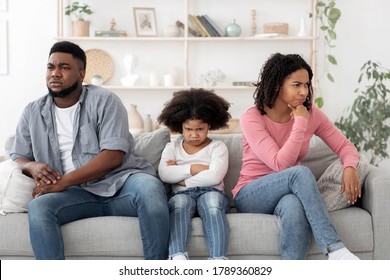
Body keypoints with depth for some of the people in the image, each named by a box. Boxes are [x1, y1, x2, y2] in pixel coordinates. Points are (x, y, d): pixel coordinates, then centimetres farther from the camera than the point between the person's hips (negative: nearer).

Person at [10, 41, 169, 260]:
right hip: (78, 193, 2)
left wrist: (64, 181, -18)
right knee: (38, 207, -29)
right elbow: (17, 157, 19)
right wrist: (32, 166, -8)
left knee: (150, 187, -36)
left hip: (120, 182, -2)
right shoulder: (33, 112, 13)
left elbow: (113, 156, -11)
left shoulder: (104, 101, 0)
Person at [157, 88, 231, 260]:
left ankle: (218, 260, -54)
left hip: (210, 192, -1)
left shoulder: (217, 147, 12)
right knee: (179, 203, -36)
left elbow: (214, 176, -7)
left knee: (212, 203, -37)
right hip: (183, 194, 1)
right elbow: (164, 174, -1)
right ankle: (178, 258, -55)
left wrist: (181, 178, -4)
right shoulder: (172, 147, 19)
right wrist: (193, 168, -7)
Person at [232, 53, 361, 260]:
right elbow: (281, 165, -25)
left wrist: (349, 167, -20)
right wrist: (300, 123, -22)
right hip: (250, 196, -3)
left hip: (288, 194, 3)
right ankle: (333, 248, -37)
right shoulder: (251, 118, -15)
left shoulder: (311, 113, -1)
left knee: (294, 206, -38)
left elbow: (345, 146, 3)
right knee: (300, 172, -34)